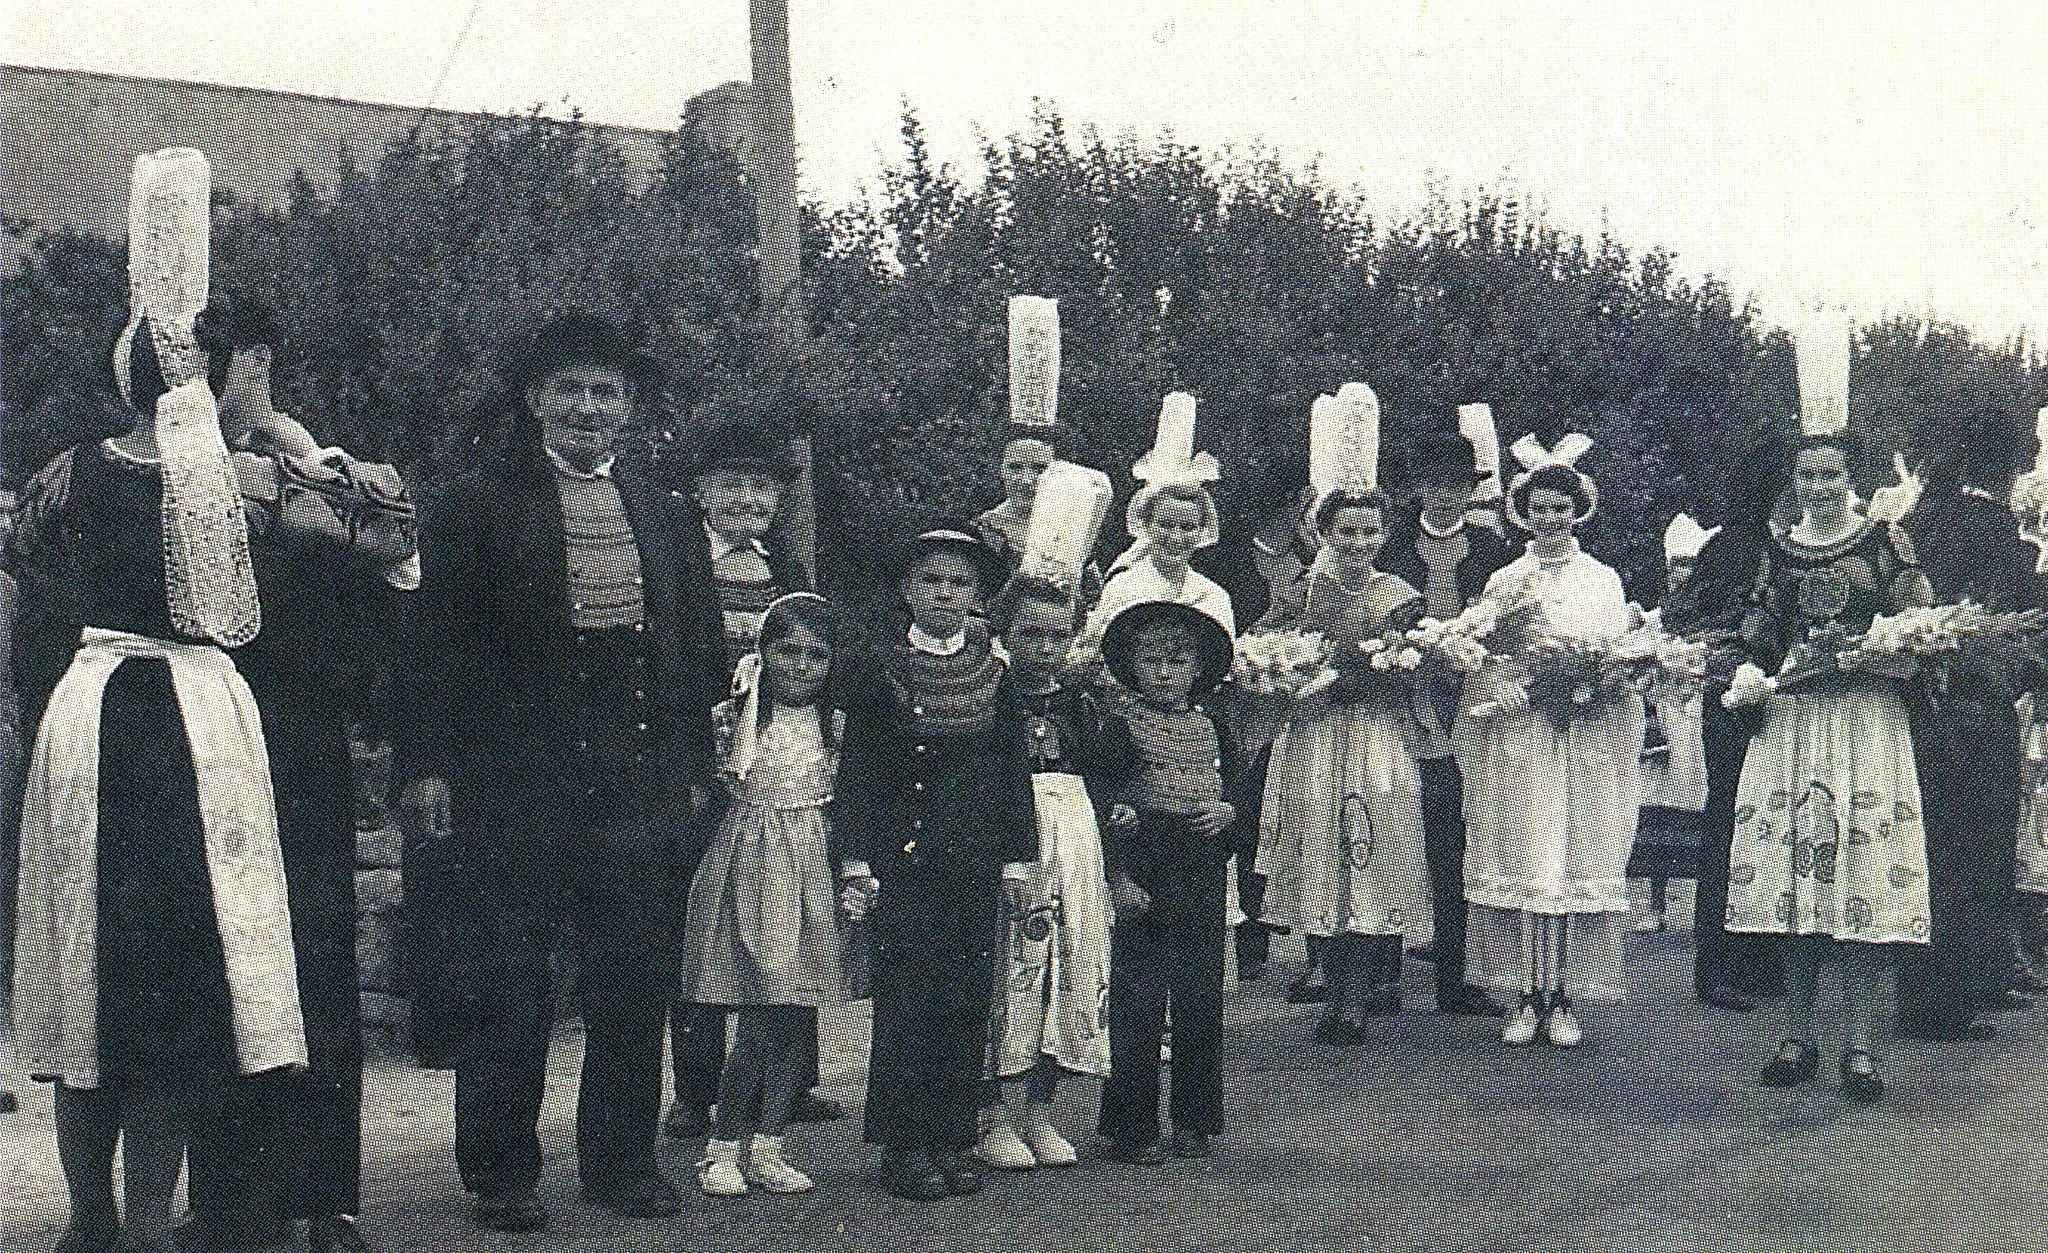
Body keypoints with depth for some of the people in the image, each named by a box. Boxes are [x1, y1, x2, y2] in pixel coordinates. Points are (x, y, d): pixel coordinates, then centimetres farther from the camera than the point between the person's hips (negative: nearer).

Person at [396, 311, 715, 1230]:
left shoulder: (660, 507, 14)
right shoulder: (480, 501, 0)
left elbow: (693, 638, 16)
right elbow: (437, 636, -4)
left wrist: (692, 760, 12)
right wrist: (427, 762, -10)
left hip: (637, 782, 4)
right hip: (514, 782, -4)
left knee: (636, 980, 8)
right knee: (507, 987, 2)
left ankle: (622, 1161, 22)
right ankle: (500, 1173, 15)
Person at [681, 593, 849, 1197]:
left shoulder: (835, 724, 10)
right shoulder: (736, 714, 2)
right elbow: (736, 773, -13)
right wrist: (751, 694, -8)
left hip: (812, 870, 4)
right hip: (752, 867, -4)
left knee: (800, 1015, 3)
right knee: (765, 1014, -11)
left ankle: (766, 1146, 14)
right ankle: (722, 1148, 2)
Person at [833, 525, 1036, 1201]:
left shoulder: (996, 680, 7)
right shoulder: (882, 677, 1)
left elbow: (1016, 775, 10)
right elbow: (856, 771, 1)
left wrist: (1017, 861, 6)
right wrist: (857, 860, -4)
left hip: (975, 865, 2)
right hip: (902, 863, -2)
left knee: (967, 1004, 5)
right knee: (905, 1001, -2)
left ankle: (955, 1140, 15)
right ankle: (904, 1147, 6)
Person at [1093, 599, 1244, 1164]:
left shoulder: (1214, 730, 14)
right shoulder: (1119, 727, 1)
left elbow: (1239, 795, 14)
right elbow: (1103, 799, -7)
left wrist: (1224, 813, -7)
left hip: (1202, 884, 4)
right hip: (1143, 880, -4)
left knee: (1201, 1001, 7)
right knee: (1138, 1006, -4)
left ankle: (1193, 1120, 20)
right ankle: (1131, 1127, 5)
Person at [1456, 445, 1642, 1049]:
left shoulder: (1604, 580, 13)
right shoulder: (1503, 582, 12)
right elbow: (1484, 664, 6)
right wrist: (1511, 688, -14)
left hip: (1586, 739, 0)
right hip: (1516, 738, 0)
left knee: (1580, 858, -4)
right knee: (1518, 858, -4)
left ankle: (1563, 1000, 2)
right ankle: (1526, 998, 1)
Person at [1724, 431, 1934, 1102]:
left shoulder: (1883, 540, 5)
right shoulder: (1778, 552, 14)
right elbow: (1759, 637, 16)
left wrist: (1870, 650, -14)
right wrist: (1752, 677, -3)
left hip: (1868, 717, -3)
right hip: (1790, 717, 3)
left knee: (1866, 879, -8)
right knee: (1791, 875, 0)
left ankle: (1860, 1049, -4)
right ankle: (1798, 1039, 9)